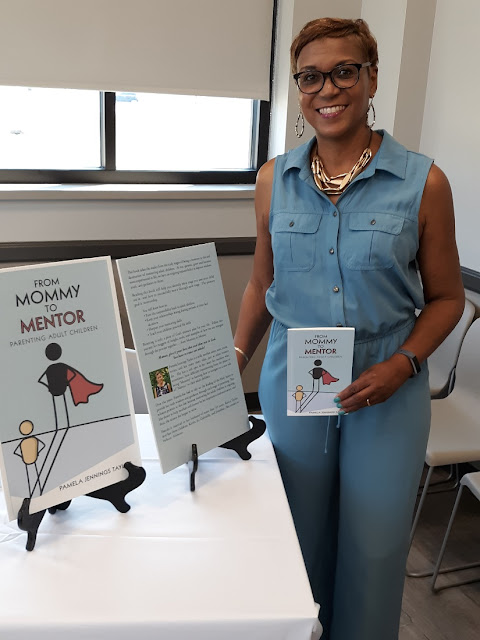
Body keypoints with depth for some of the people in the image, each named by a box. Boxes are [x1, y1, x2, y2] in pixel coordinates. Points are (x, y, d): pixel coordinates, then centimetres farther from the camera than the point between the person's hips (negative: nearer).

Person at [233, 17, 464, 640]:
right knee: (300, 545, 15)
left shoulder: (423, 182, -6)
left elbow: (446, 296, 1)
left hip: (388, 392, -1)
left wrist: (402, 364, -13)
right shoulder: (275, 179, 2)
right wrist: (236, 354, -1)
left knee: (373, 551, 11)